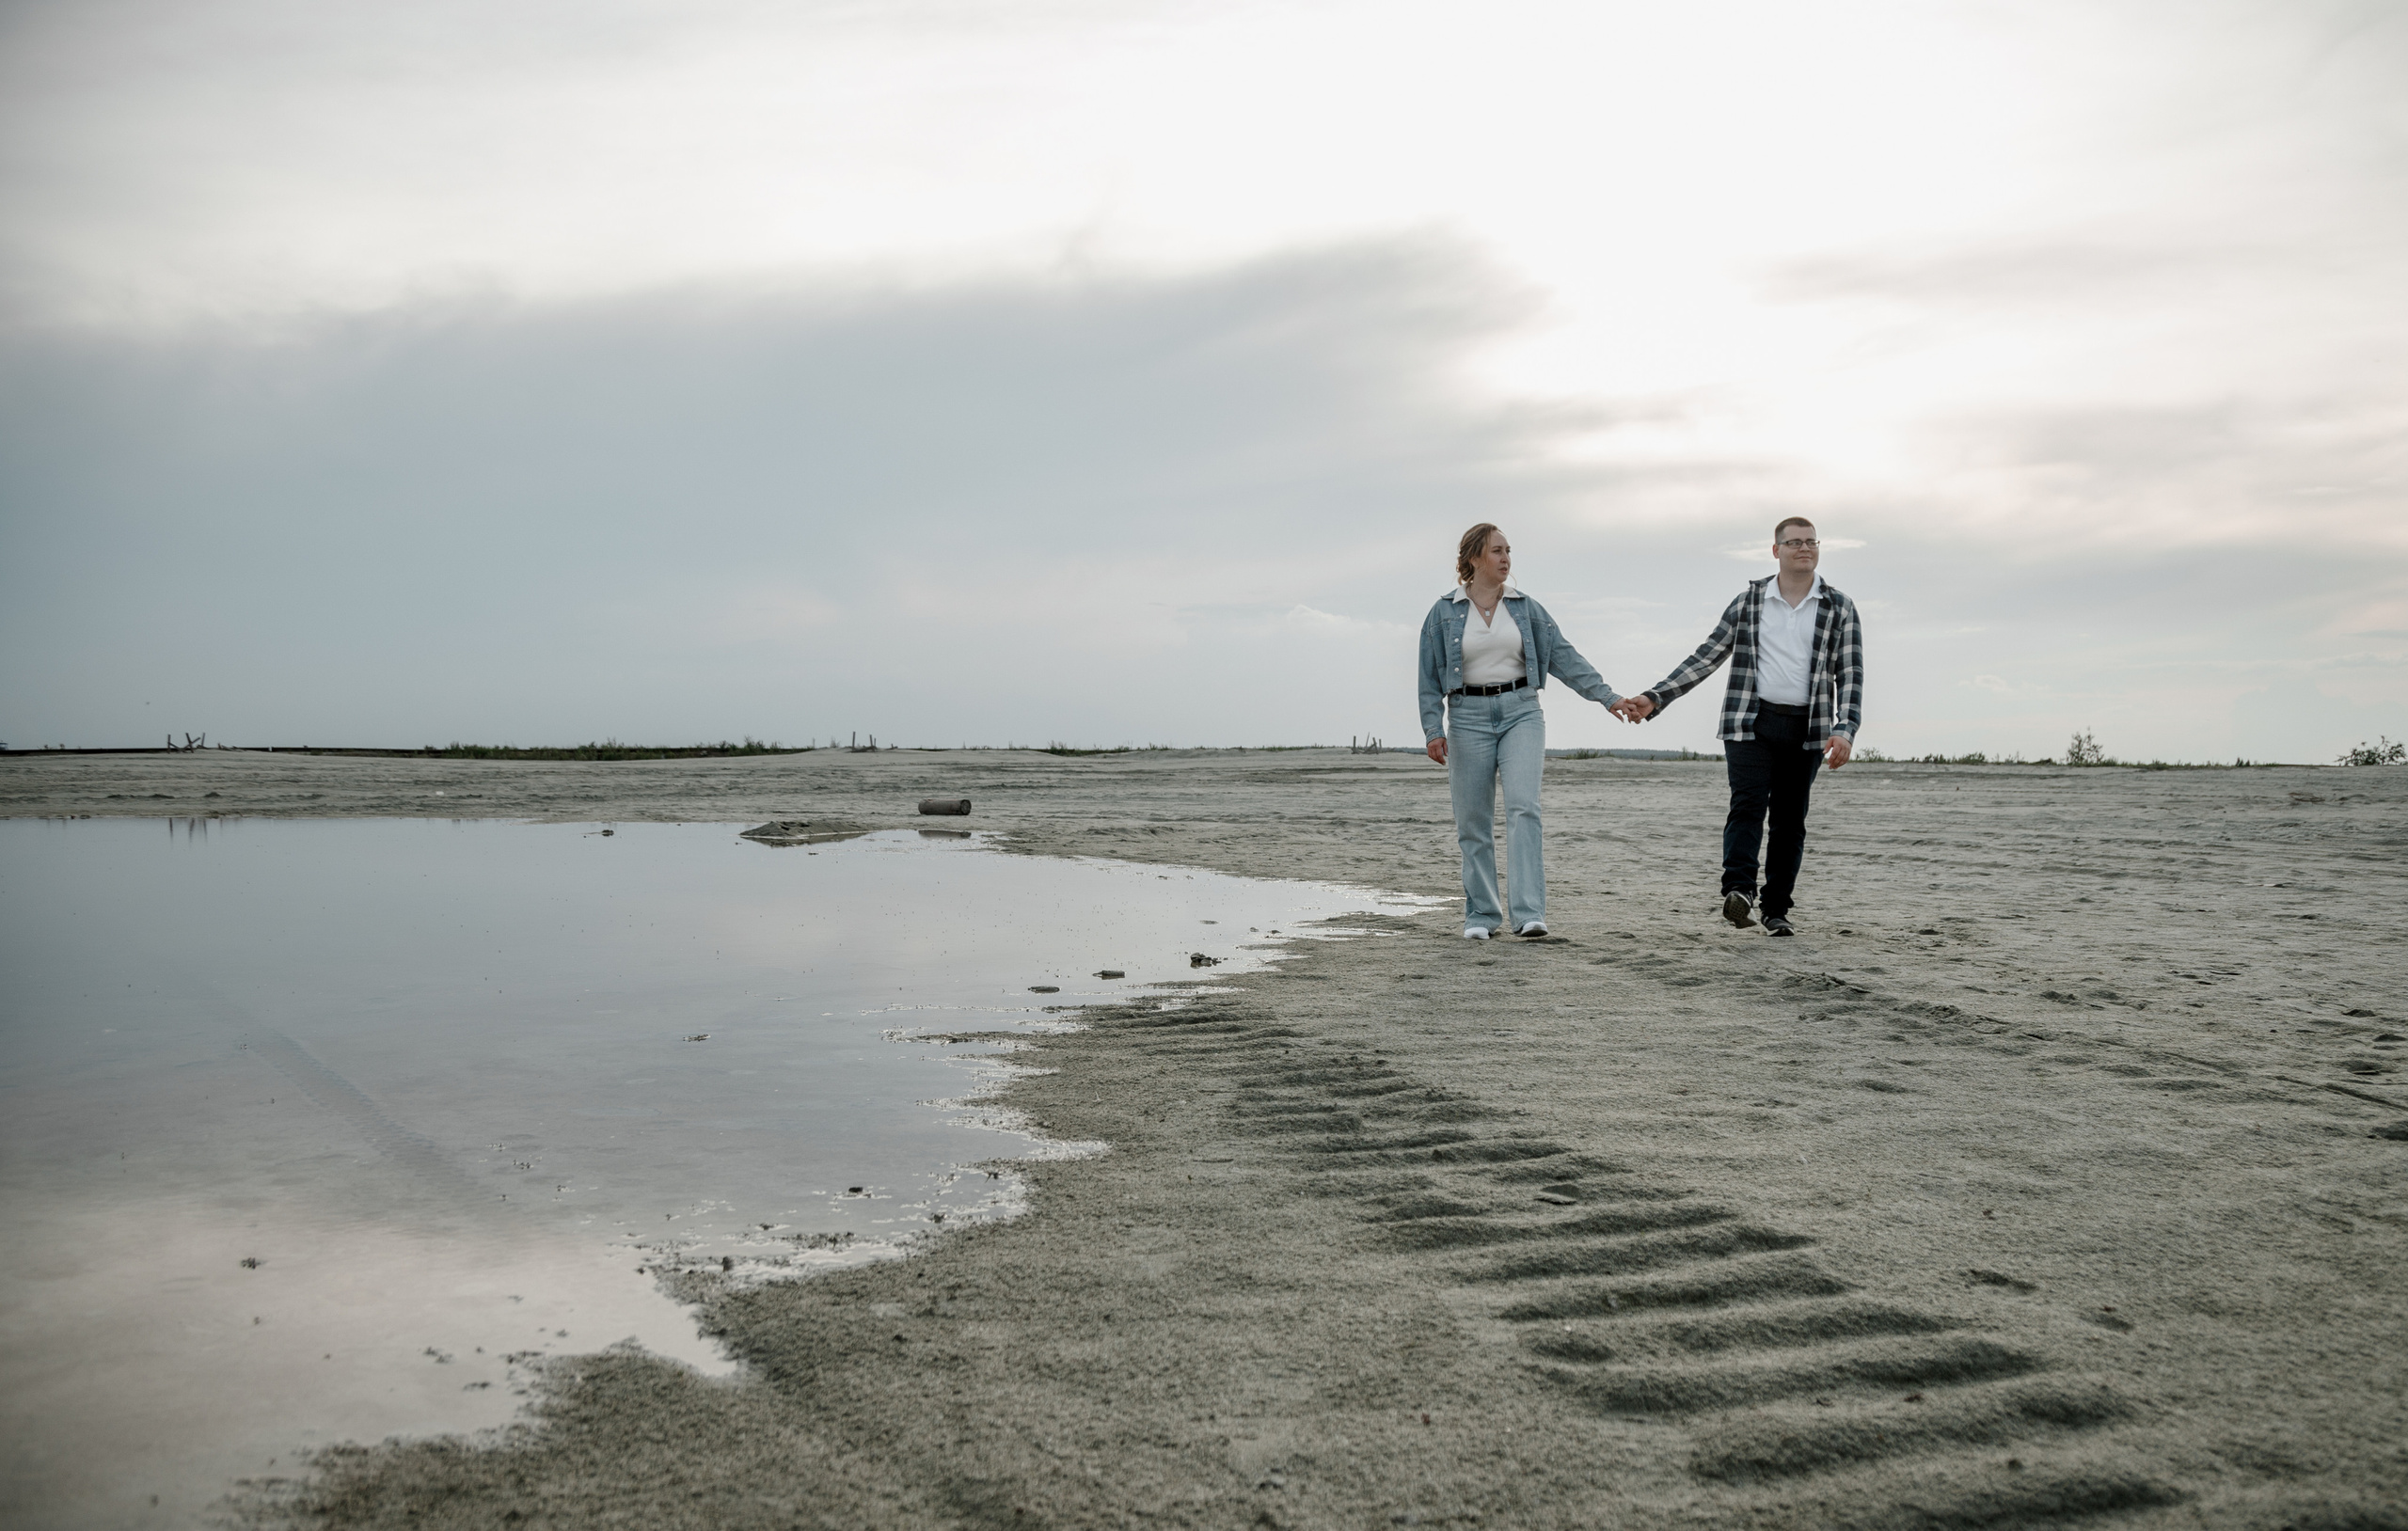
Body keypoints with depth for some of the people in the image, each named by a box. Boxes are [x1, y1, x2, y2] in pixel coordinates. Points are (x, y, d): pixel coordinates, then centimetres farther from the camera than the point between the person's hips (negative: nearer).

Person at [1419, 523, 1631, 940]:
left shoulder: (1526, 608, 8)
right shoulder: (1444, 613, 3)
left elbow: (1565, 657, 7)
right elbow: (1430, 676, 3)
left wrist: (1609, 697, 1)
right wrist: (1432, 729, -7)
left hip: (1521, 711, 1)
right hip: (1468, 717, 0)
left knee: (1523, 807, -15)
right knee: (1473, 821, 2)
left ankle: (1529, 913, -19)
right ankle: (1482, 914, 14)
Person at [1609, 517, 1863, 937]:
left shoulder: (1839, 609, 7)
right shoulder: (1747, 603, 8)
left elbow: (1850, 675, 3)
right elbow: (1704, 658, 7)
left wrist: (1844, 730, -12)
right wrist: (1653, 698, -2)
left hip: (1807, 729, 1)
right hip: (1750, 723, -1)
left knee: (1790, 819, 4)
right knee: (1747, 804, -18)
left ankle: (1776, 911, 10)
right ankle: (1738, 892, -30)